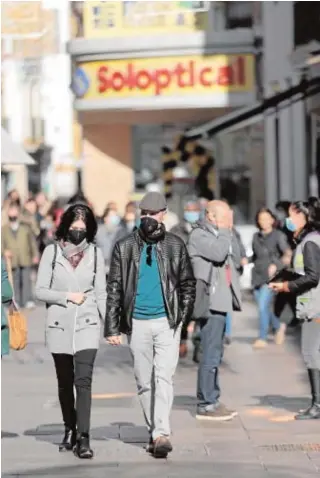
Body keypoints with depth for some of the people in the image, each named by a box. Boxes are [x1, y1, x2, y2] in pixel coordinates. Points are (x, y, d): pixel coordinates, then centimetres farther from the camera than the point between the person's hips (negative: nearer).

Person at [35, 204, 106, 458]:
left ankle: (83, 438, -18)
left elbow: (101, 293, 6)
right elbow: (40, 290, 1)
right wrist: (67, 296, -11)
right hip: (59, 326, 1)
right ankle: (70, 431, 28)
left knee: (83, 380, -14)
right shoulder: (52, 251, 1)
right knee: (65, 383, 12)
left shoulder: (95, 253, 3)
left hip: (87, 325, -1)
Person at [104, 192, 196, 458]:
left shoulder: (175, 246, 4)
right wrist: (112, 327, -2)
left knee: (164, 378, -13)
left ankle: (162, 434, -19)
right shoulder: (125, 247, 3)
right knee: (144, 382, 7)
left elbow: (188, 284, 10)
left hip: (167, 322, -2)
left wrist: (183, 317, 0)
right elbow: (114, 288, 3)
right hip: (138, 323, 2)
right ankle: (154, 431, 17)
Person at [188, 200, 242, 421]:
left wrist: (230, 232, 6)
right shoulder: (199, 235, -10)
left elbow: (236, 259, 13)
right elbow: (218, 253, -24)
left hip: (221, 301, 10)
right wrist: (225, 230, -12)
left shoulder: (219, 234, 18)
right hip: (210, 301, -10)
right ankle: (206, 404, -7)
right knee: (211, 354, -10)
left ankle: (212, 400, 20)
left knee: (215, 353, 14)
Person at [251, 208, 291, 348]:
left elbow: (287, 253, -14)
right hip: (257, 276, 6)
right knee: (263, 308, 11)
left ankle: (262, 338, -6)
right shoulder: (256, 237, 11)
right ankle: (279, 326, 37)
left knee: (263, 306, -15)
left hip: (271, 277, -6)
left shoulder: (278, 235, -5)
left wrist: (276, 265, -28)